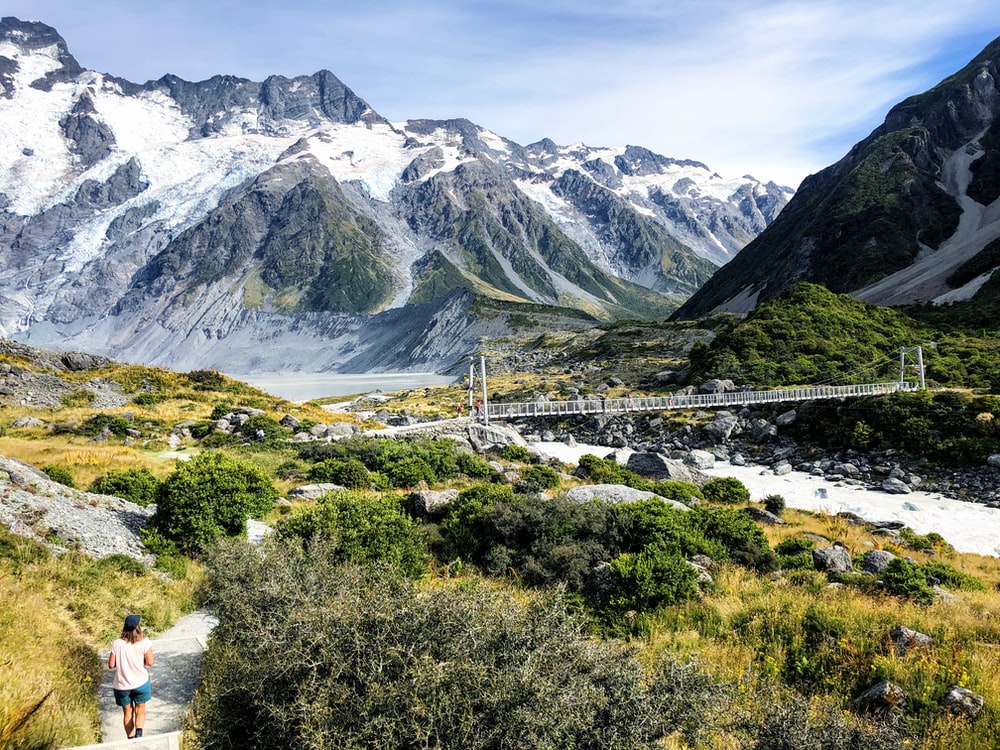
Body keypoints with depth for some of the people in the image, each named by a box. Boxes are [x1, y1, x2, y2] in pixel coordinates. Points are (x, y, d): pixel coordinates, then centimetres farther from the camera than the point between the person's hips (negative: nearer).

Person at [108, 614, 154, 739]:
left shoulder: (117, 643, -11)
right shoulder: (144, 642, -15)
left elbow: (111, 665, -7)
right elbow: (150, 662, -13)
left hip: (122, 685, 1)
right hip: (140, 683, -1)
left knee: (127, 712, 19)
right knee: (140, 710, 15)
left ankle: (130, 739, 21)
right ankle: (139, 732, -10)